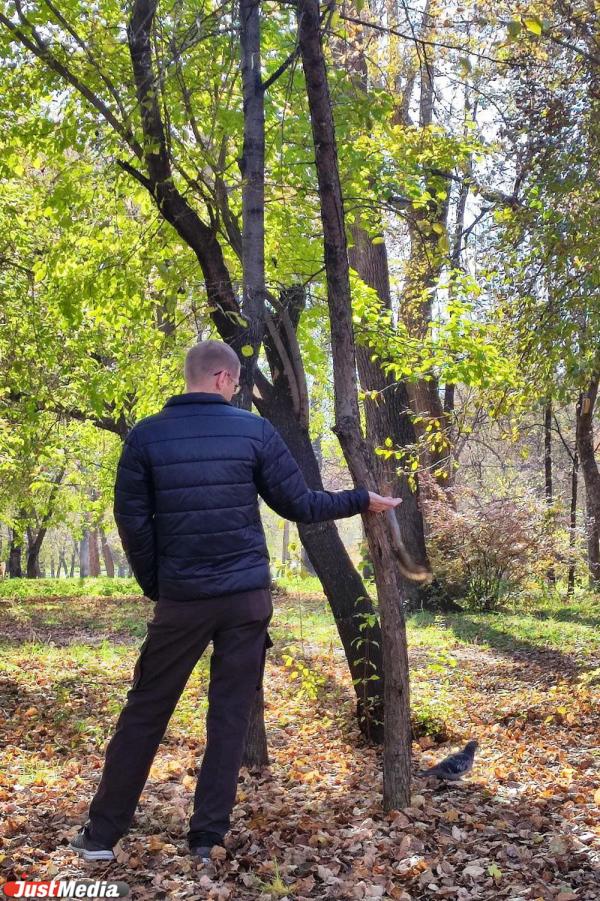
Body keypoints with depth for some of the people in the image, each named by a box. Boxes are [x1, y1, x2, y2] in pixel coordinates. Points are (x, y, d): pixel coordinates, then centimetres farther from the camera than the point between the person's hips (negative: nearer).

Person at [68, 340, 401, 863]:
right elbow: (298, 506, -1)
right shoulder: (255, 431, -3)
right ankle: (207, 837, 13)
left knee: (145, 713, 11)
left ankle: (102, 835, 16)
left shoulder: (146, 436, -1)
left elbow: (131, 520, -1)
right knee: (231, 715, 9)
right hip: (247, 595, 0)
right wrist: (361, 500, 13)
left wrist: (154, 585, 10)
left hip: (181, 599, 1)